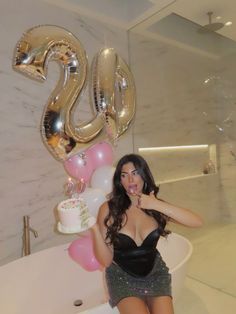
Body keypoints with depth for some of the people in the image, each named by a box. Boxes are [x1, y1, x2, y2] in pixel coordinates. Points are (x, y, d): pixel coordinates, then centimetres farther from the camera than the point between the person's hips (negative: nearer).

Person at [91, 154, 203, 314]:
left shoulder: (156, 206, -8)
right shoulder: (109, 209, -16)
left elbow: (198, 222, -21)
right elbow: (106, 261, -14)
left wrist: (157, 205, -28)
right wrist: (95, 228, -30)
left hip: (154, 272, 3)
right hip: (122, 276, -2)